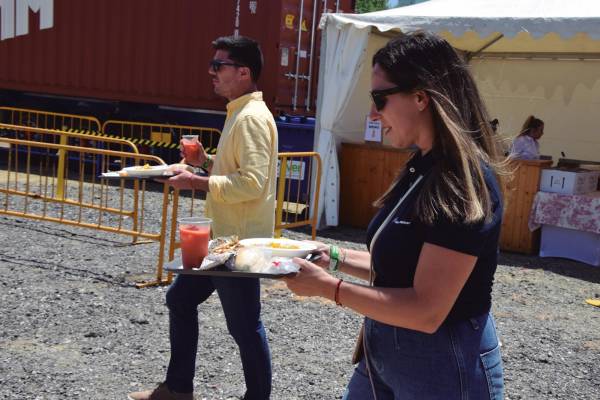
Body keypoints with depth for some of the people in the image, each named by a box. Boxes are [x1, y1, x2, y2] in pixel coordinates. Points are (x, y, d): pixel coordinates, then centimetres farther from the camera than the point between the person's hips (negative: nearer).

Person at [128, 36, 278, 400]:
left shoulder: (252, 117, -19)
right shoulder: (240, 113, 13)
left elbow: (252, 182, -27)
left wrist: (197, 182, -20)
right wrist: (207, 161, 8)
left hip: (240, 241, -11)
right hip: (222, 236, 11)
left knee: (244, 325, 1)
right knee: (181, 298, 19)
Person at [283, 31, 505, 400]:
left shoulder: (464, 182, -23)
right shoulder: (423, 168, 6)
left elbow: (426, 311, -25)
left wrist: (328, 287, -20)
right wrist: (334, 258, 2)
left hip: (444, 368, -8)